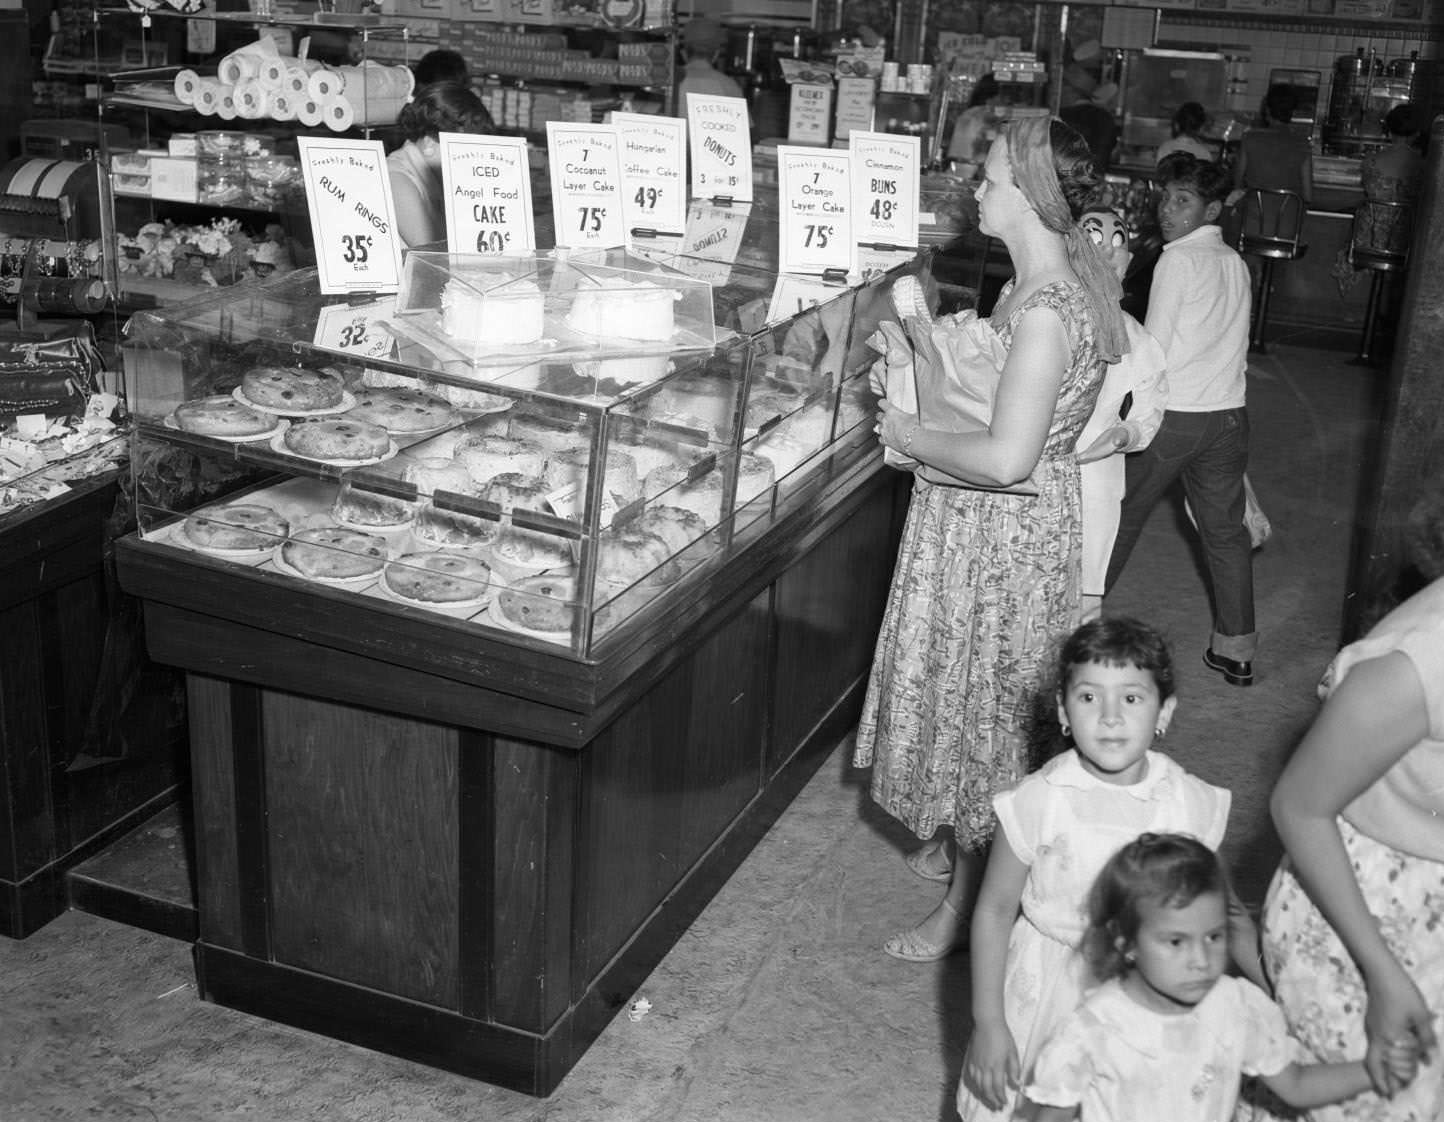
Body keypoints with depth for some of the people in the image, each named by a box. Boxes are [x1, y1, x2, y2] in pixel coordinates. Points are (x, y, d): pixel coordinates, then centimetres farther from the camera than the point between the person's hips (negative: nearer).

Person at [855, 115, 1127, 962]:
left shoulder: (1046, 311, -28)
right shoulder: (1048, 280, 3)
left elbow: (1007, 458, -33)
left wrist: (912, 437, -20)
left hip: (1006, 533, -10)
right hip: (987, 525, 10)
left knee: (980, 706, 5)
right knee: (967, 696, 24)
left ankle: (966, 907, 23)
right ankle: (958, 849, 44)